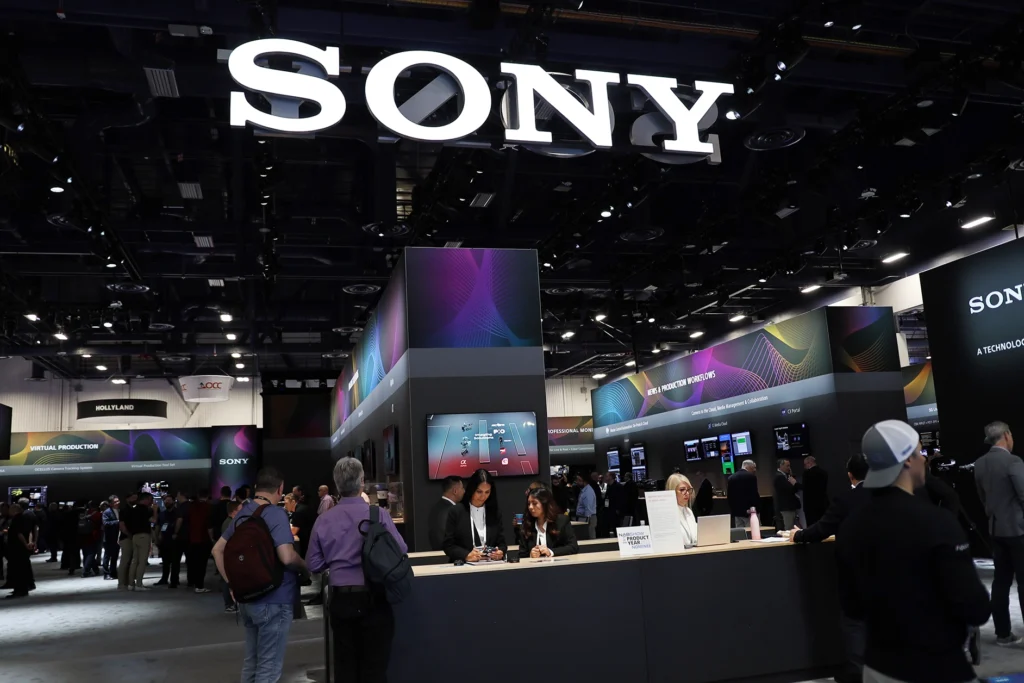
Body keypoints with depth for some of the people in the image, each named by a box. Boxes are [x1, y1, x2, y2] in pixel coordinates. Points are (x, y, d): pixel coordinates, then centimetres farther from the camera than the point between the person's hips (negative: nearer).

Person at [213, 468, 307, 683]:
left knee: (251, 661, 19)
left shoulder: (243, 512, 8)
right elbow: (287, 557, -27)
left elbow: (217, 549, 14)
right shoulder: (276, 514, -17)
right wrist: (304, 566, -7)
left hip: (247, 597, 8)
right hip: (273, 600, -8)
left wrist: (231, 582, 13)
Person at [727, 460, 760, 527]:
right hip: (749, 512, -6)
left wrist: (732, 509, 14)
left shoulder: (731, 477, 9)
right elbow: (755, 494, -12)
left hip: (736, 511, 6)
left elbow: (728, 495, 9)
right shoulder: (751, 476, -10)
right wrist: (757, 507, -2)